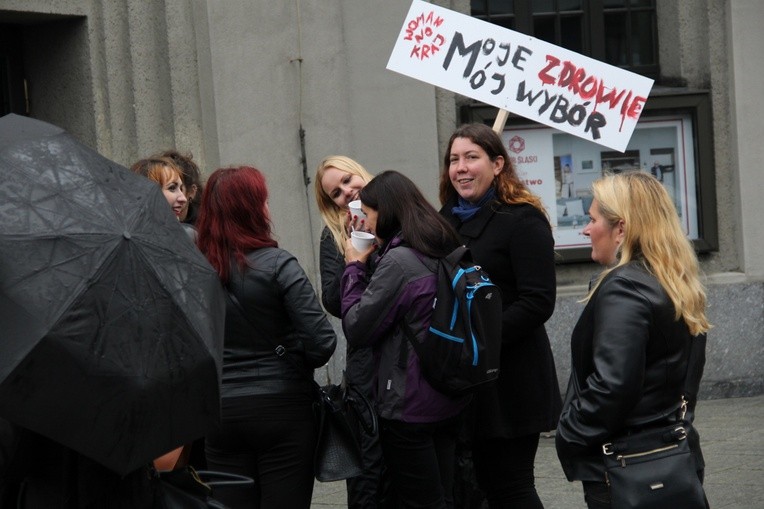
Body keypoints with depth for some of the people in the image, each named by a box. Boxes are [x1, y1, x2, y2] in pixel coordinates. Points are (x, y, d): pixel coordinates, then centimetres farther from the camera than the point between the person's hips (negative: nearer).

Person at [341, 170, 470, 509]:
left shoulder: (399, 260, -19)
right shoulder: (445, 250, 8)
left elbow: (357, 329, -14)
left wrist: (355, 267, -4)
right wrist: (367, 264, 10)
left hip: (408, 407, -8)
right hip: (450, 401, 8)